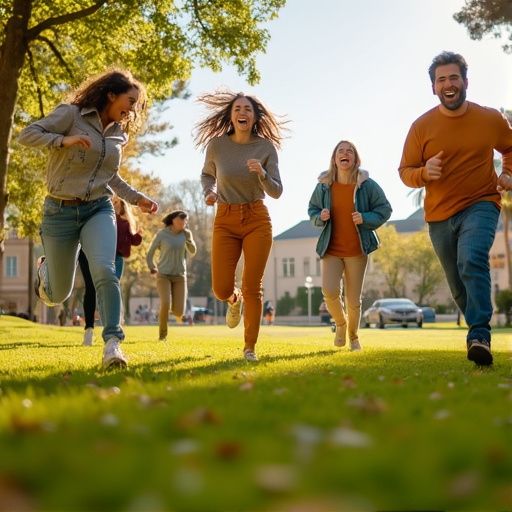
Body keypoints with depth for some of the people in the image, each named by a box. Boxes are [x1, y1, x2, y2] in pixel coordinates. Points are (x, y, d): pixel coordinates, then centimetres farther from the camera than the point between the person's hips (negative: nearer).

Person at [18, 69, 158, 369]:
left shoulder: (119, 134, 12)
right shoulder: (72, 114, -6)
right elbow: (27, 135, -11)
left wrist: (136, 198, 13)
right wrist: (64, 141, -26)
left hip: (99, 209, 3)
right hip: (61, 211, -3)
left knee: (104, 271, -27)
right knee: (59, 294, 8)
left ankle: (112, 343, -26)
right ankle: (44, 270, 44)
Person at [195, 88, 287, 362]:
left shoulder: (266, 147, -4)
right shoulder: (216, 145, -2)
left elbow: (276, 192, -3)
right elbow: (207, 174, 17)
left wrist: (262, 174, -22)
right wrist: (209, 193, -4)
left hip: (257, 219, -1)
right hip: (225, 220, 1)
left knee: (252, 288, -2)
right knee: (221, 289, -5)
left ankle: (250, 347, 14)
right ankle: (234, 300, 34)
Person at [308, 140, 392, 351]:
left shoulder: (367, 185, -5)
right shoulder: (324, 185, 0)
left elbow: (384, 209, 0)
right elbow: (312, 209, 12)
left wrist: (365, 218, -17)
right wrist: (320, 217, -10)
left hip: (357, 250, -1)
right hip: (330, 249, 1)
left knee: (353, 300, 4)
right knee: (329, 291, -18)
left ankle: (353, 336, 32)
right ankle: (340, 323, 15)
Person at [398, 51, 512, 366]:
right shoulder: (422, 126, -3)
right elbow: (405, 171, 0)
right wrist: (424, 173, -22)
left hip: (480, 205, -2)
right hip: (440, 215, 2)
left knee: (473, 261, -30)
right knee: (459, 285, 11)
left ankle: (480, 336, -32)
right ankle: (478, 334, 34)